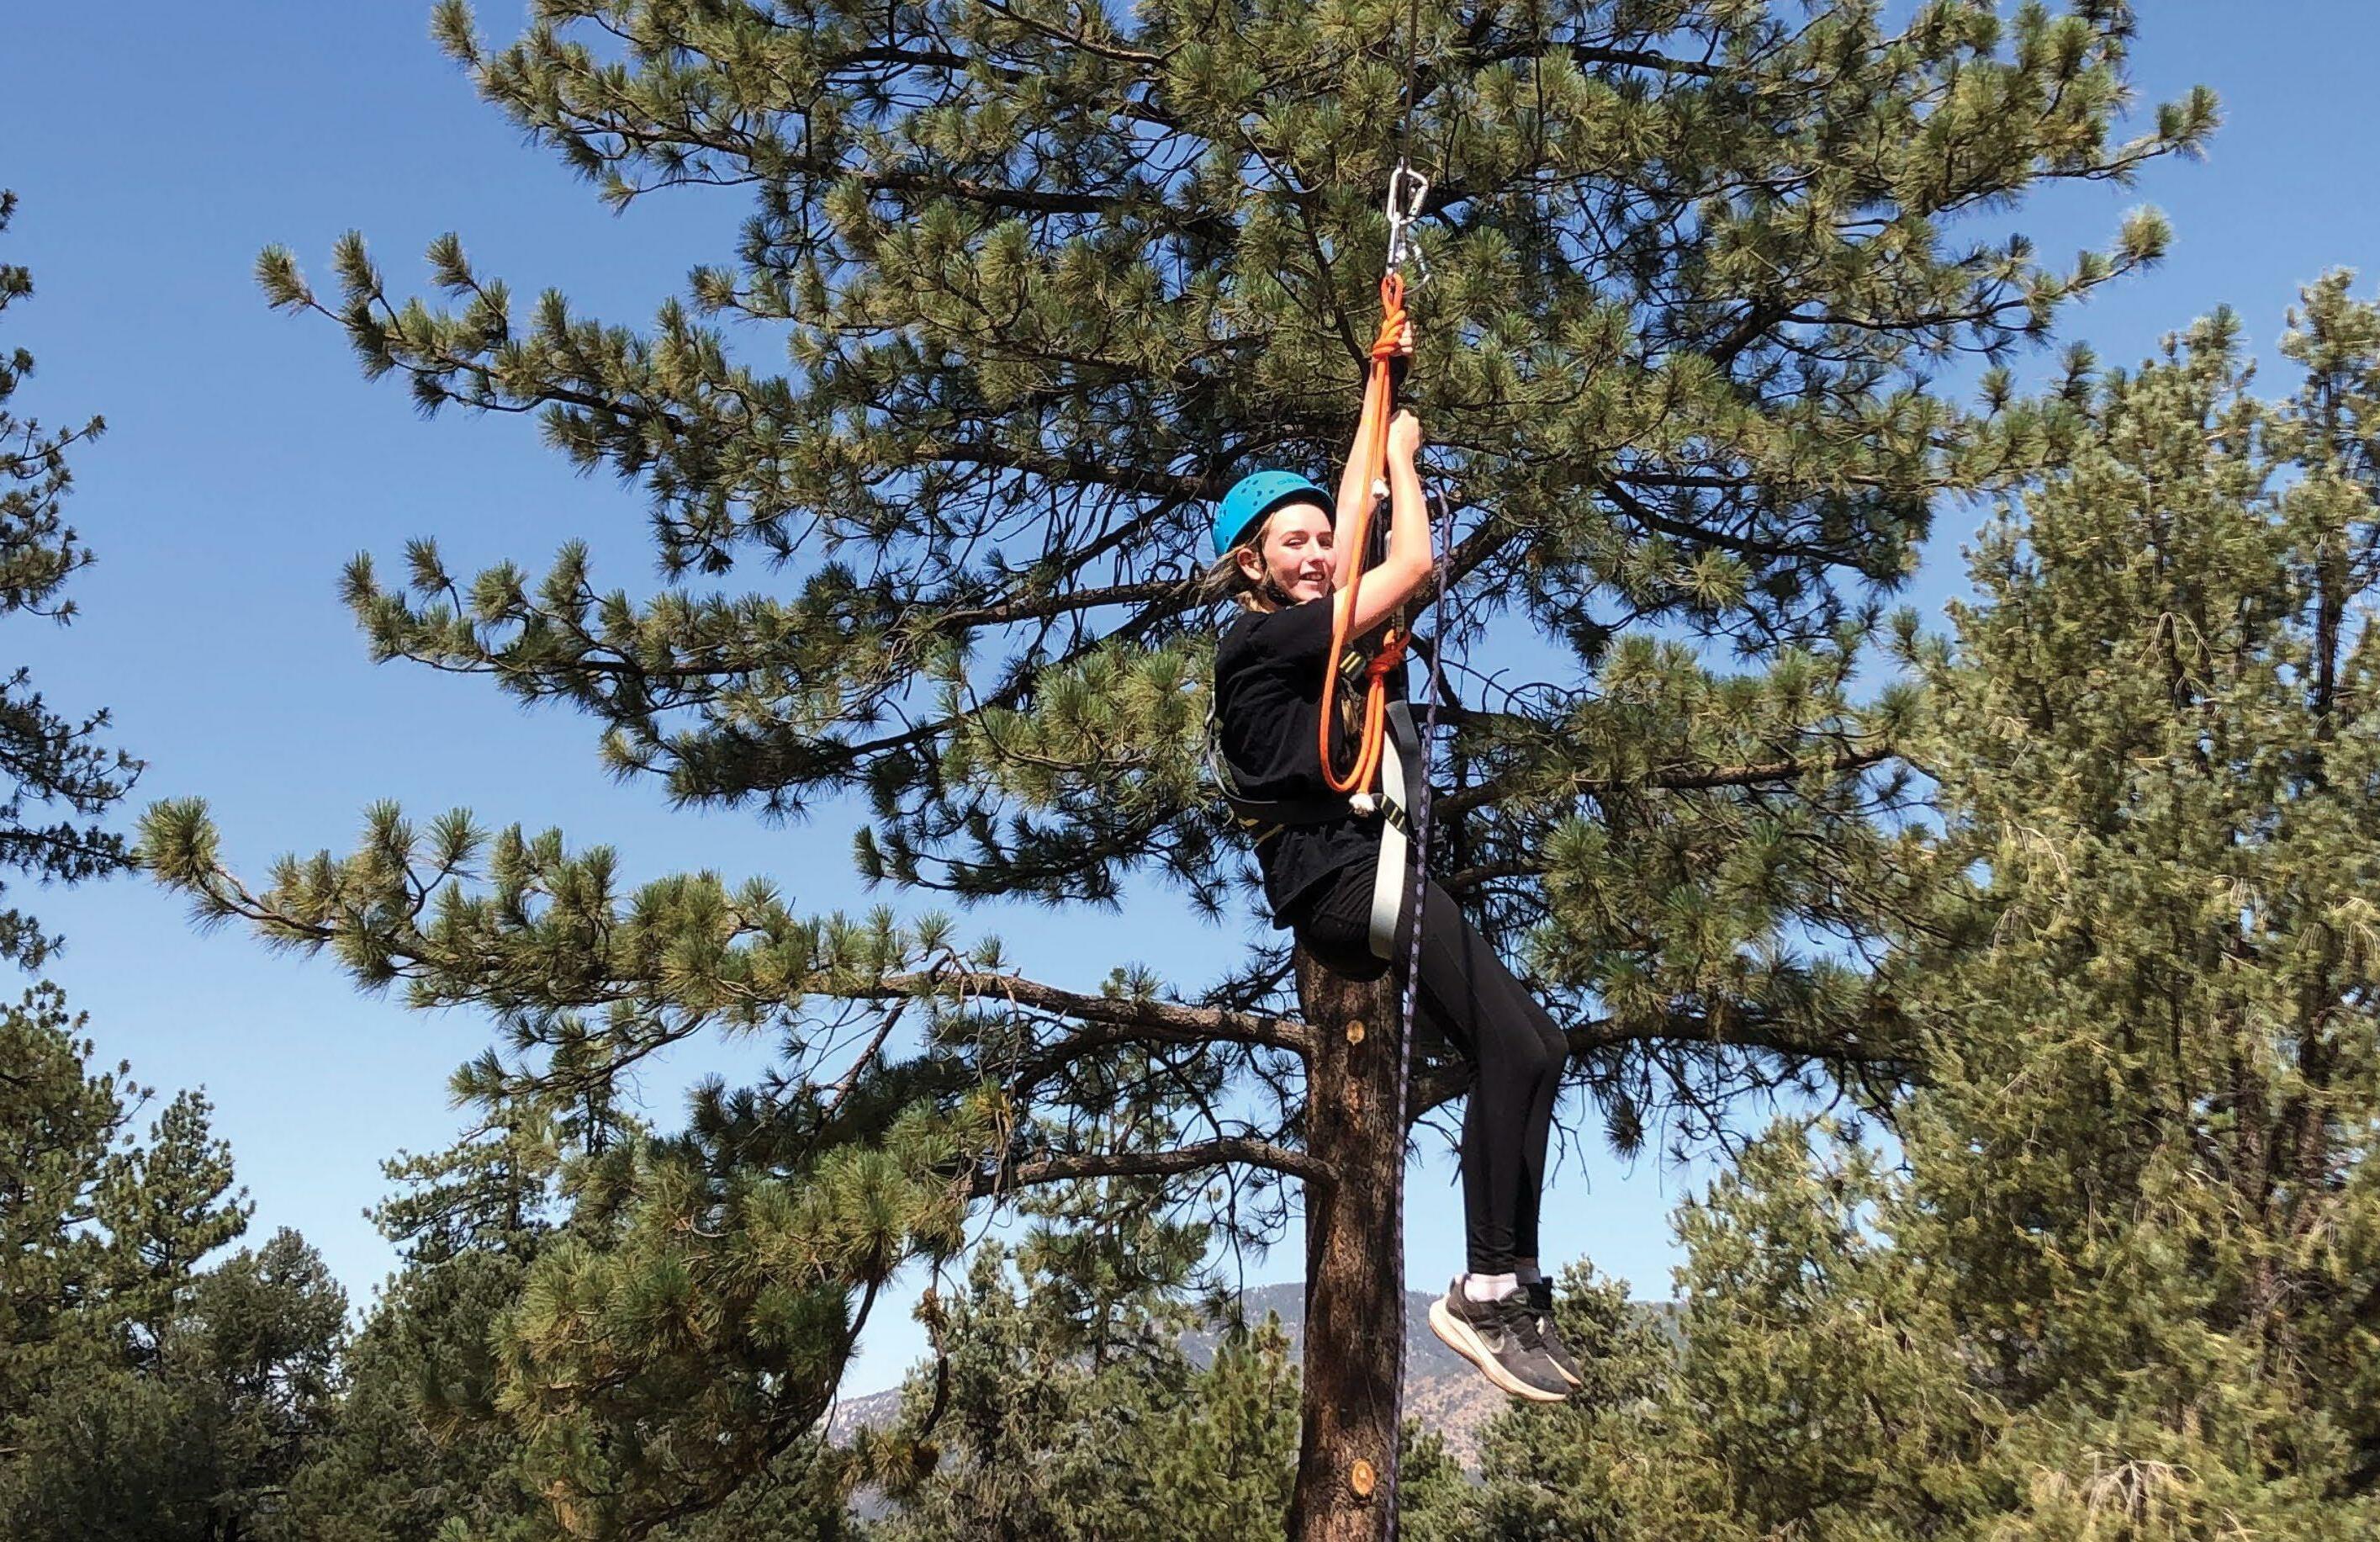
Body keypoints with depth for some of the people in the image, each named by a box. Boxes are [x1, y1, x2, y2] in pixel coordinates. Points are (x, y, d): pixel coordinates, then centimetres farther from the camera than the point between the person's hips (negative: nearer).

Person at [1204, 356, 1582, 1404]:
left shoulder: (1309, 631, 22)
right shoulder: (1260, 638, -5)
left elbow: (1357, 506, 31)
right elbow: (1413, 564, -7)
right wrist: (1402, 453, 9)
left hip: (1369, 873, 10)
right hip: (1340, 876, -10)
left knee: (1525, 1048, 2)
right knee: (1516, 1047, -22)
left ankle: (1512, 1289, 3)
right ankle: (1487, 1293, -20)